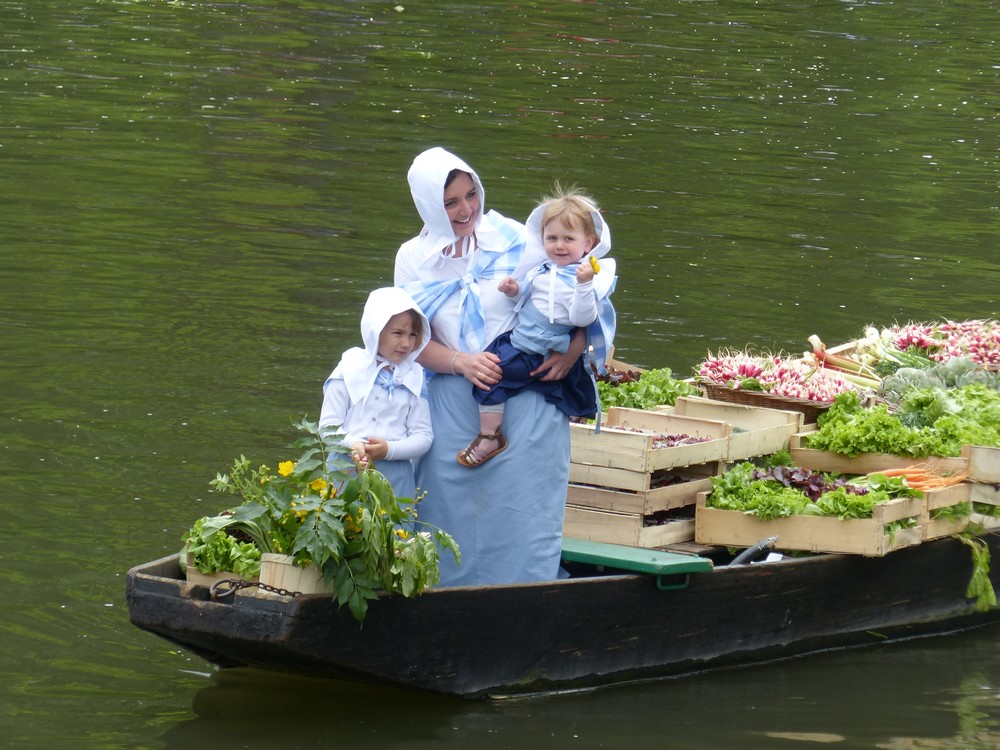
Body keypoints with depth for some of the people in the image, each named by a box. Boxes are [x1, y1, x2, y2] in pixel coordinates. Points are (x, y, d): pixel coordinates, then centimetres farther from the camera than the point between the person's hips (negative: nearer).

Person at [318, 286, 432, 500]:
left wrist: (390, 450, -15)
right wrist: (352, 445, -20)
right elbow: (328, 426, 0)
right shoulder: (350, 370, 0)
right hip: (347, 471, -1)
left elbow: (423, 436, 3)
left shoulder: (414, 378, 5)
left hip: (395, 477, 1)